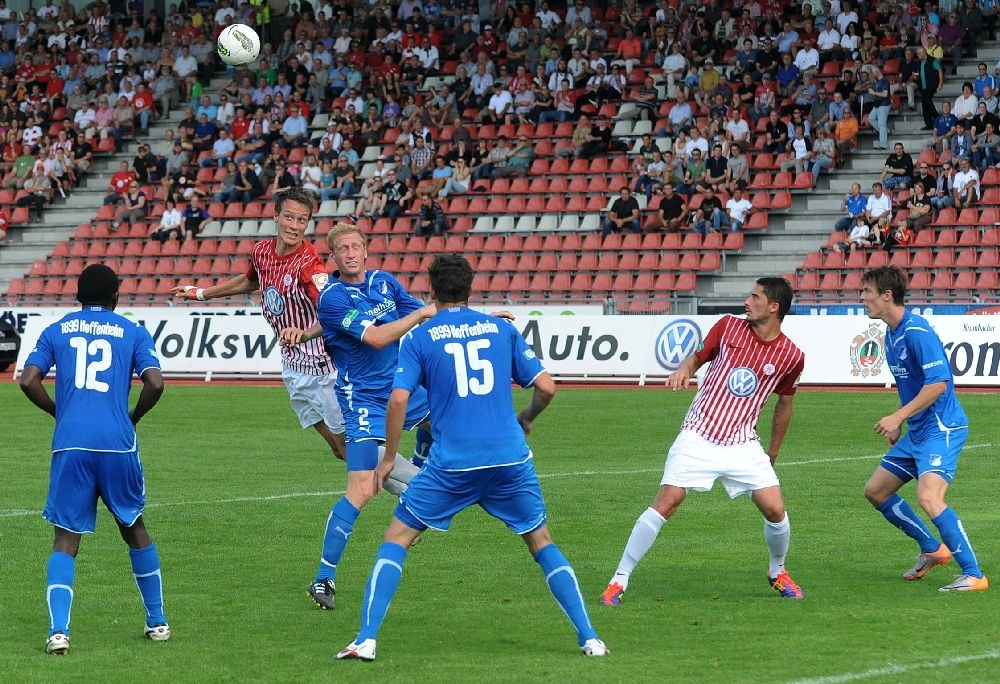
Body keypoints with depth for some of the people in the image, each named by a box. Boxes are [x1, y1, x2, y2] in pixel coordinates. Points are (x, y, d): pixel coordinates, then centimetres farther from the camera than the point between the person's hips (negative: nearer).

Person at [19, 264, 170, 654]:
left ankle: (58, 631, -14)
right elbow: (155, 384, -2)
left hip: (70, 444, 0)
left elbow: (29, 380, 3)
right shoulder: (132, 332, 11)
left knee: (66, 541, 3)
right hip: (118, 443, 0)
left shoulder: (56, 331, 15)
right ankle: (157, 622, 25)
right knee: (133, 528, 20)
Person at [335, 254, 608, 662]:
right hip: (510, 459, 2)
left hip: (451, 463, -2)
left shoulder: (419, 338, 4)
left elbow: (399, 399, -7)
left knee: (397, 537, 11)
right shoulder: (502, 329, 10)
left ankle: (366, 640, -1)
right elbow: (546, 387, 6)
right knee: (542, 543, 17)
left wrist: (388, 458, 4)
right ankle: (589, 639, 10)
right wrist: (526, 419, 27)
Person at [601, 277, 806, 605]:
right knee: (665, 502, -14)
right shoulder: (729, 326, -1)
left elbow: (784, 403, 12)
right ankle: (619, 581, -7)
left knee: (775, 510, -9)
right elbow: (698, 357, 12)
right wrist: (683, 370, -12)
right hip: (698, 438, -1)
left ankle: (777, 572, 22)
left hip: (742, 445, 1)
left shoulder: (791, 356, -2)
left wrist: (773, 453, 19)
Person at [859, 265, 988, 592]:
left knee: (928, 497, -26)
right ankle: (932, 549, 27)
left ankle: (973, 575, -21)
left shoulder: (916, 331, -19)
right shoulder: (891, 332, 12)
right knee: (875, 490, 15)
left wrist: (898, 417, -25)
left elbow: (938, 382, -25)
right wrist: (898, 426, 22)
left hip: (941, 428, -11)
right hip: (916, 431, 11)